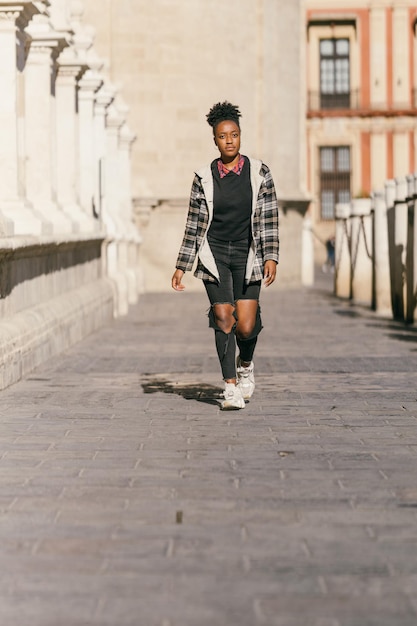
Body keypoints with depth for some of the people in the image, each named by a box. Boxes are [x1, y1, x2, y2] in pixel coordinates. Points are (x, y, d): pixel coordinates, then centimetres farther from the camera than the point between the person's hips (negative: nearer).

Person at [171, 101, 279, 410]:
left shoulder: (259, 172, 2)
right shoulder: (204, 178, 3)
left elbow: (269, 219, 2)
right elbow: (194, 225, 8)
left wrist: (271, 257, -8)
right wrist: (181, 266, 6)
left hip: (247, 256, 0)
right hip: (214, 254, 0)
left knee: (246, 325, -7)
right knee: (223, 317, -13)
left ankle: (245, 364, 27)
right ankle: (231, 387, -6)